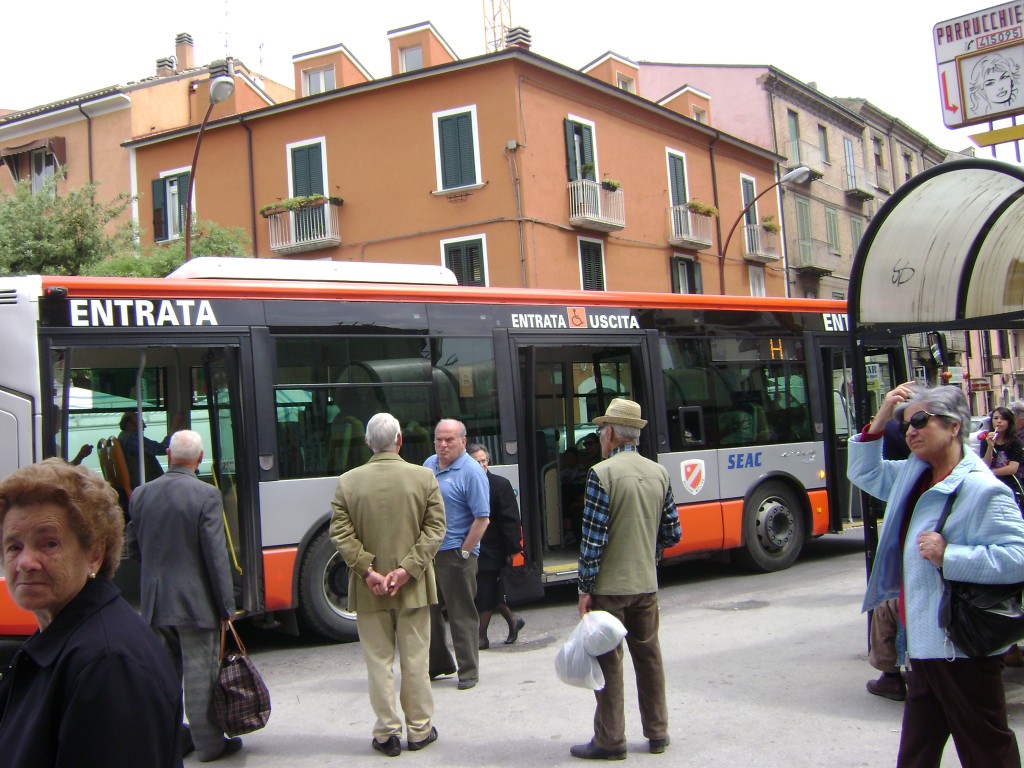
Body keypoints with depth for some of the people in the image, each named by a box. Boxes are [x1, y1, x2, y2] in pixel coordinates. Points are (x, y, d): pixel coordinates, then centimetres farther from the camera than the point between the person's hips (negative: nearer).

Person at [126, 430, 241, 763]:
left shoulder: (142, 494, 2)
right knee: (200, 674, 3)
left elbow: (133, 548, 11)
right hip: (196, 601, -5)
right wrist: (227, 605, -7)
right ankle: (209, 744, 12)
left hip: (154, 602, 5)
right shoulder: (206, 495, -14)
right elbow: (216, 555, -14)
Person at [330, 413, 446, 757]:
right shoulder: (424, 477, -4)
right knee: (415, 660, 11)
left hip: (367, 590, 0)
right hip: (413, 587, 0)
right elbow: (434, 530, -9)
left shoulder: (348, 482, -4)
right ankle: (420, 730, 21)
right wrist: (407, 569, -11)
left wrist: (367, 570, -11)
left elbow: (341, 533, -9)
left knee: (379, 662, 9)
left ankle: (387, 733, 15)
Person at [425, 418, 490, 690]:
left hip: (455, 555, -7)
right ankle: (437, 664, 29)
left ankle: (468, 671, 13)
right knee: (427, 610, 15)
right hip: (427, 552, 7)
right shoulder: (429, 464, 9)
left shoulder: (471, 472, -13)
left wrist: (464, 552, -17)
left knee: (462, 614, 1)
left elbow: (482, 518, -16)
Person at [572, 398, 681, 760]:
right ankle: (657, 733, 25)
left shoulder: (602, 473, -15)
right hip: (647, 584, 6)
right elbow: (672, 533, 7)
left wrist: (585, 588, -10)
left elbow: (593, 538, -16)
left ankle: (610, 741, 12)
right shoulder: (659, 473, 3)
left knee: (608, 661, 4)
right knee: (649, 656, 16)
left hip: (610, 586, -6)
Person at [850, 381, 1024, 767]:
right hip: (924, 644, 9)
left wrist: (949, 556, -25)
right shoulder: (911, 475, 9)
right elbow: (864, 471, 23)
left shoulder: (984, 490, -18)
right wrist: (880, 419, 10)